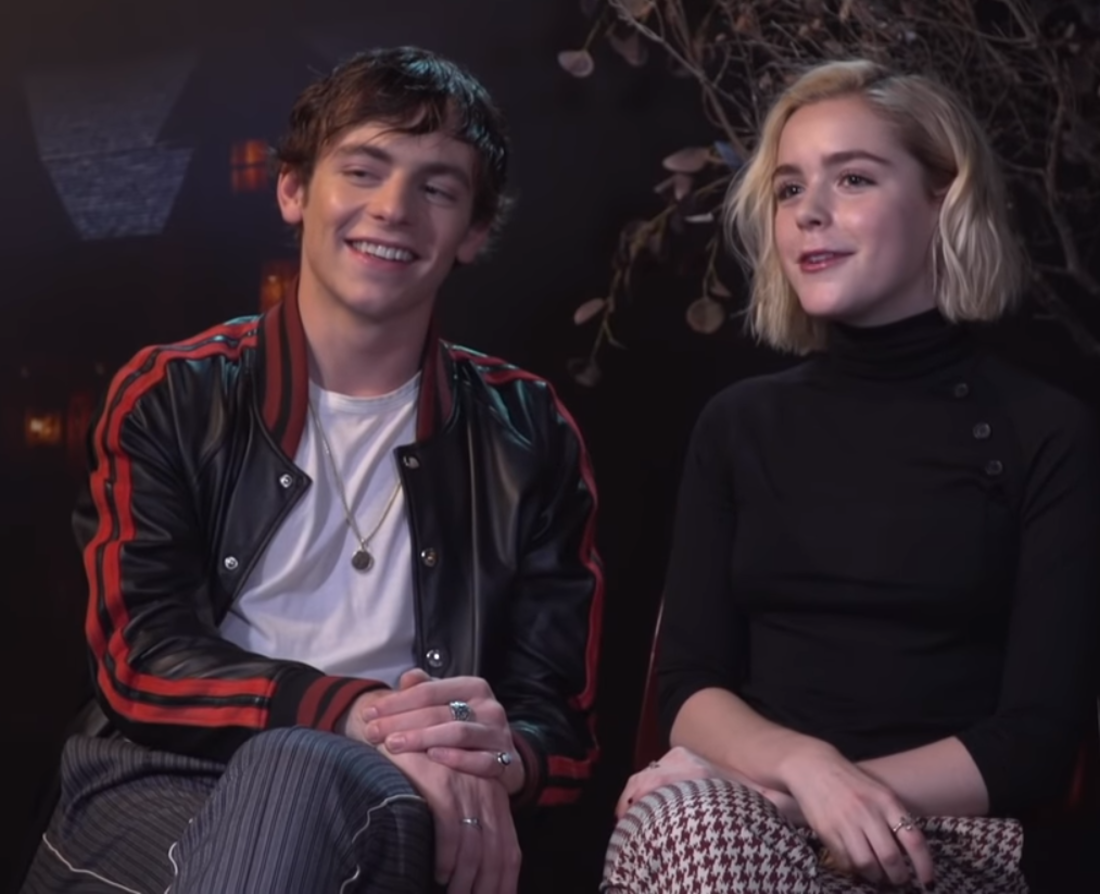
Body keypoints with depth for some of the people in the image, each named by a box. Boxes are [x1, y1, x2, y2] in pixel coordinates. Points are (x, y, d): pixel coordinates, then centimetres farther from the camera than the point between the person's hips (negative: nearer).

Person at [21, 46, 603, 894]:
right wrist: (354, 714, -21)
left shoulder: (528, 434, 12)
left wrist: (502, 759, -18)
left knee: (305, 773, -38)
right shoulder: (170, 399, 9)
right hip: (160, 792, 0)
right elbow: (142, 663, -2)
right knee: (300, 760, -37)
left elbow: (560, 723, 10)